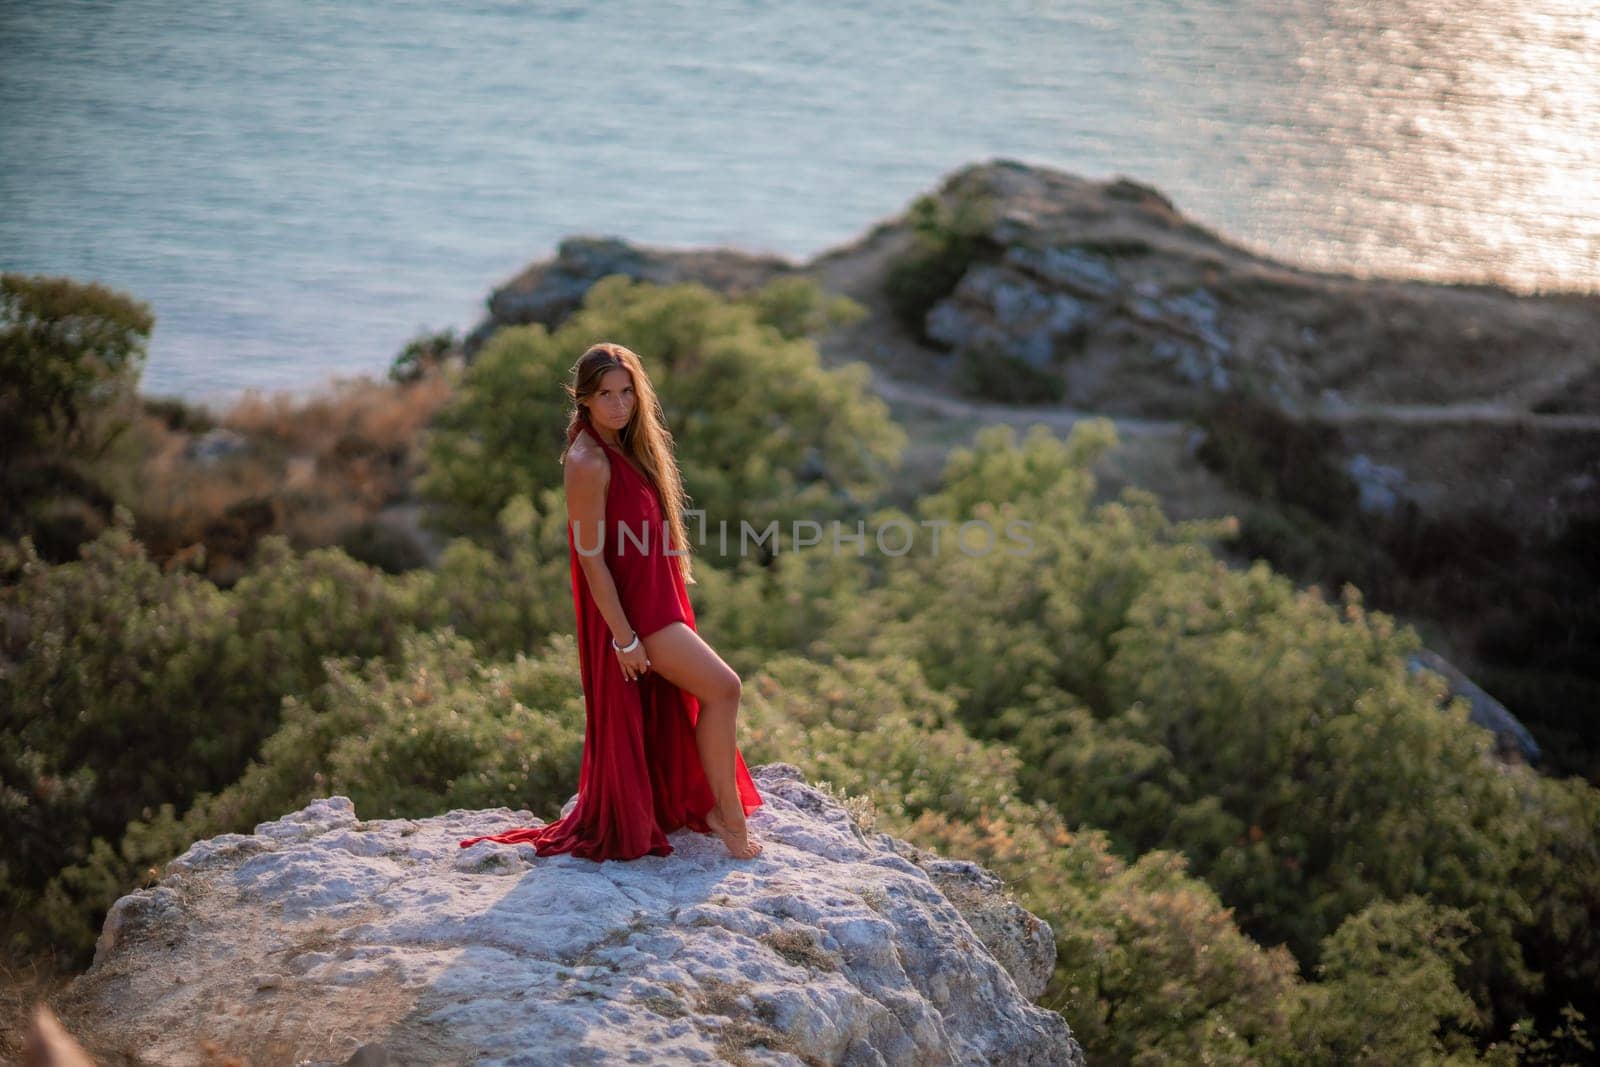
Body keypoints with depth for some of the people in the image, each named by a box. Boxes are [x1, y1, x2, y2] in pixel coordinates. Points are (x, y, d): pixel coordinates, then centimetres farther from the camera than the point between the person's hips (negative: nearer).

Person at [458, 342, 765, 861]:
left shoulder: (624, 448, 9)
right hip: (629, 610, -9)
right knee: (723, 686, -12)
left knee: (664, 717, 17)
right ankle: (728, 815, -2)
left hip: (655, 601, 9)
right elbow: (592, 559, -20)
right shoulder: (588, 463, -20)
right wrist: (624, 638, -19)